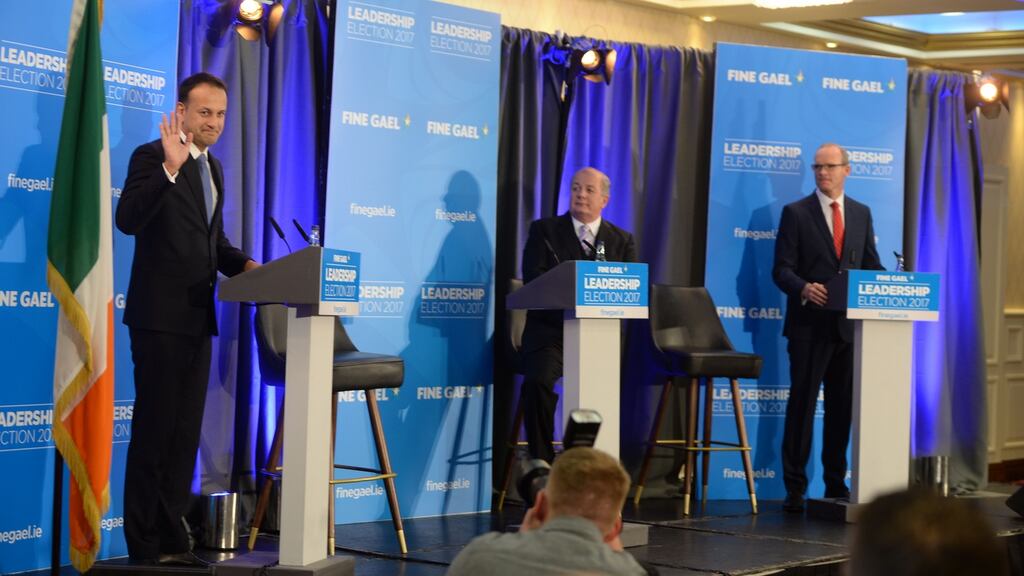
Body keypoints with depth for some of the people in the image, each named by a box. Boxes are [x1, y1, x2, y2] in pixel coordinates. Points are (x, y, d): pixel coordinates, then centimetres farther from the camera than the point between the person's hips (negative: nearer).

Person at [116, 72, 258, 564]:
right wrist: (169, 167, -34)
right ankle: (147, 544, 3)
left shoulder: (211, 168, 15)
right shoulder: (152, 157, -10)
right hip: (161, 315, -8)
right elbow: (128, 219, -25)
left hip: (197, 316, 8)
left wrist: (243, 264, 5)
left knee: (186, 430, 12)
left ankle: (172, 538, 20)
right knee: (155, 428, -3)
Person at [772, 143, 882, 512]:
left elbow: (870, 265, 14)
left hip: (848, 325, 4)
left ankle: (836, 484, 17)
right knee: (802, 403, -2)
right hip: (809, 325, -4)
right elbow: (782, 269, -4)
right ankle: (795, 488, 3)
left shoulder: (861, 214, 13)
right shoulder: (796, 213, 1)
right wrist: (803, 289, -24)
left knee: (843, 406, 8)